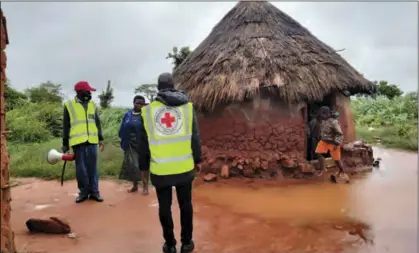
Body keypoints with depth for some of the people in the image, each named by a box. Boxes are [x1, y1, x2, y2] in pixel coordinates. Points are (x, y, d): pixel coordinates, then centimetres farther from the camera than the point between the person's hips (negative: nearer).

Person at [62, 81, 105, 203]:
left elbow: (97, 123, 15)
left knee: (92, 167, 5)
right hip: (78, 142, -2)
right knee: (81, 169, 4)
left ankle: (94, 191, 12)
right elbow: (66, 126, 4)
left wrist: (101, 139, 9)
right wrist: (65, 143, 3)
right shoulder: (69, 105, 2)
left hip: (92, 141, 3)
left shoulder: (92, 105, 12)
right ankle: (83, 192, 15)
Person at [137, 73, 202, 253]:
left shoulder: (148, 110, -1)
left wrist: (143, 166, 12)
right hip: (184, 166, 1)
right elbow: (194, 137, 2)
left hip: (160, 169, -1)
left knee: (165, 206, 12)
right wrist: (197, 159, 13)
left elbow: (144, 142, 3)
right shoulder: (187, 106, 0)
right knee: (185, 204, 14)